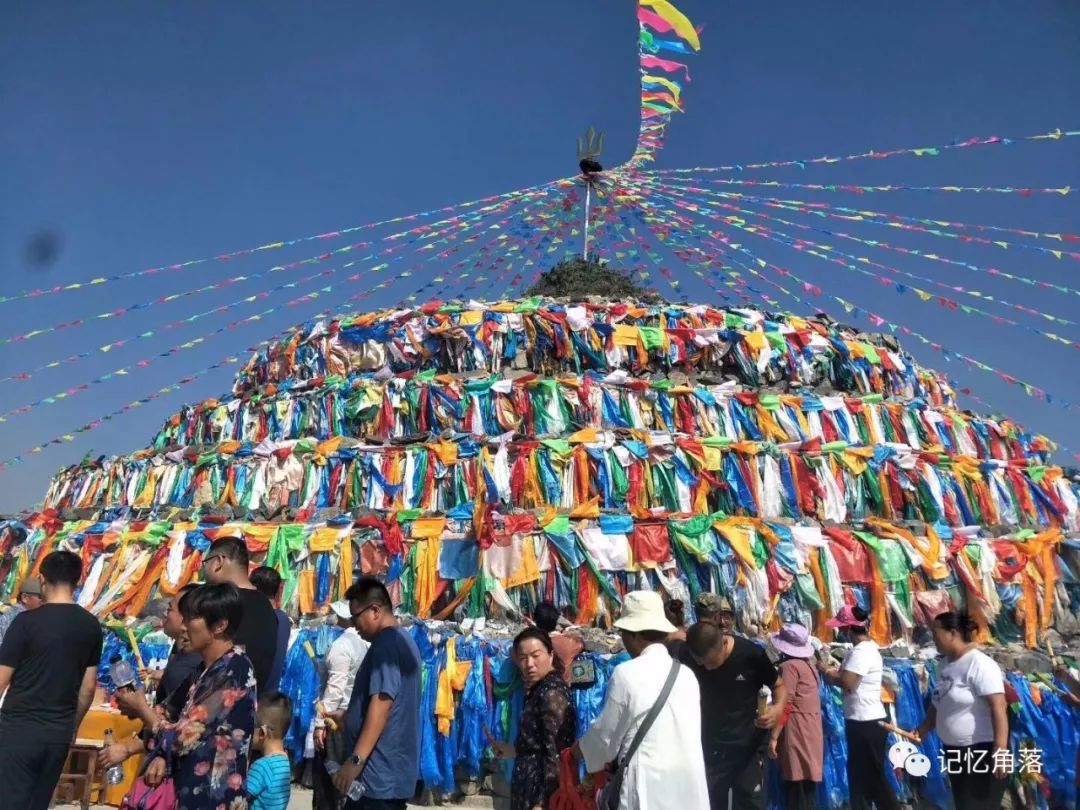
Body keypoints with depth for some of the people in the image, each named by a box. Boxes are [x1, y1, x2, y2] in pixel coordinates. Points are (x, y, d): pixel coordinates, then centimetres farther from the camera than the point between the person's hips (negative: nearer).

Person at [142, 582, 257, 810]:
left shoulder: (232, 670, -20)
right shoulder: (212, 667, 9)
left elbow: (184, 737, -17)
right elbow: (188, 727, 12)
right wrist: (162, 755, -6)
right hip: (193, 787, 8)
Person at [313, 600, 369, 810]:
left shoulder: (341, 645, -17)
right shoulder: (369, 642, 3)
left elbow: (335, 688, -20)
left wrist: (320, 722, -14)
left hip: (338, 718, -7)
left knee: (325, 773, 7)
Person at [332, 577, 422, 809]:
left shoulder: (385, 645, -17)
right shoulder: (402, 640, 15)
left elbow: (380, 706, -24)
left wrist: (356, 760, -23)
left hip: (381, 771, -10)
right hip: (388, 768, 10)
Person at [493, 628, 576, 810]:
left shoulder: (552, 693, -19)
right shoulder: (539, 688, 9)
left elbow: (555, 753, -21)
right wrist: (515, 751, 24)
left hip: (542, 788, -9)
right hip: (530, 783, 9)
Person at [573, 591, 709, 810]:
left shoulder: (626, 673, -11)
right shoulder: (686, 673, 5)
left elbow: (607, 733, 0)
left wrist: (582, 749, 21)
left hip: (649, 783, -5)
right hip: (690, 783, 5)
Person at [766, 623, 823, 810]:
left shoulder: (789, 666, -12)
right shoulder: (808, 665, 13)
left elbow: (785, 704, -17)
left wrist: (774, 736, -16)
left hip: (796, 731, -9)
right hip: (810, 730, 9)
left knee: (796, 791, -5)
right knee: (807, 788, 13)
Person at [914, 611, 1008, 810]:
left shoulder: (979, 664, -18)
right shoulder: (945, 664, 7)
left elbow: (998, 707, -24)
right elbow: (938, 702, 17)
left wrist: (1000, 749, -29)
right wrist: (923, 730, 11)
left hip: (982, 751, -8)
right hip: (954, 749, 9)